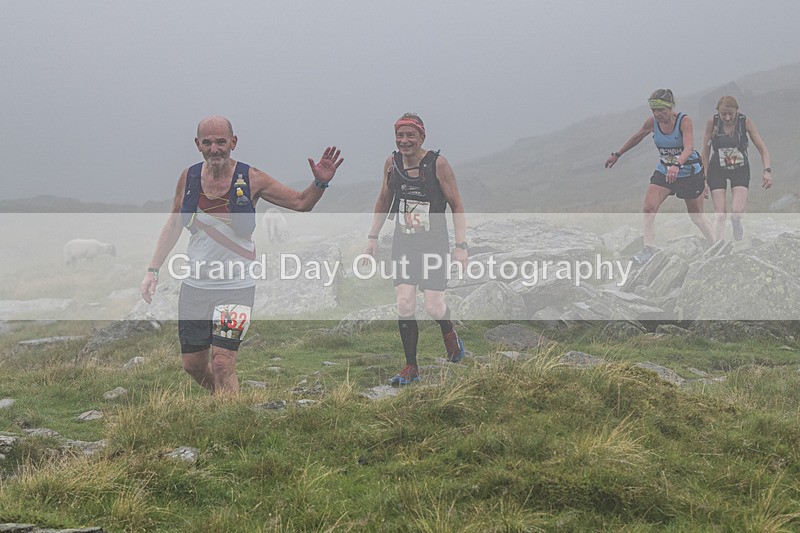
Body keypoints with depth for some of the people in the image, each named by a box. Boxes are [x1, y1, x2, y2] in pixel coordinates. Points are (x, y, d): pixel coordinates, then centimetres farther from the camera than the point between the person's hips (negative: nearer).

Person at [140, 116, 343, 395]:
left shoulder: (251, 179, -7)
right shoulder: (188, 177, 1)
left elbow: (301, 202, 0)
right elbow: (173, 225, 14)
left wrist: (320, 183, -20)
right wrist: (153, 270, 10)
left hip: (236, 287, -4)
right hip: (194, 286, 4)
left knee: (222, 363, -15)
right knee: (193, 365, 9)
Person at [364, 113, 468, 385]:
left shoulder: (438, 164, -11)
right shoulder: (392, 163, 1)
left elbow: (456, 206, -6)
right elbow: (384, 201, 17)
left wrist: (461, 245, -10)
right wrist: (372, 237, 15)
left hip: (434, 245, -3)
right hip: (403, 245, 3)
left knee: (433, 308, -7)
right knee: (404, 305, -8)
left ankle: (449, 332, 29)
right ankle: (411, 368, 5)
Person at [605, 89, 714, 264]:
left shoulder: (684, 121, -23)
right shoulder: (652, 122, -9)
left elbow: (689, 148, -37)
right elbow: (637, 137, 11)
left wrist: (676, 165, -55)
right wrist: (617, 155, 18)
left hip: (690, 172, -4)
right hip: (664, 170, 4)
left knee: (696, 217, 7)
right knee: (648, 209, -16)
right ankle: (648, 249, -16)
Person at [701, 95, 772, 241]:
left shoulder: (745, 122, -13)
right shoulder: (712, 122, -14)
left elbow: (762, 148, -9)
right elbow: (705, 151, -4)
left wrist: (767, 170, -22)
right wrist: (706, 176, -6)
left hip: (740, 170, 0)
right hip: (717, 170, 0)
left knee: (737, 212, -17)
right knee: (720, 215, -9)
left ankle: (736, 225, 19)